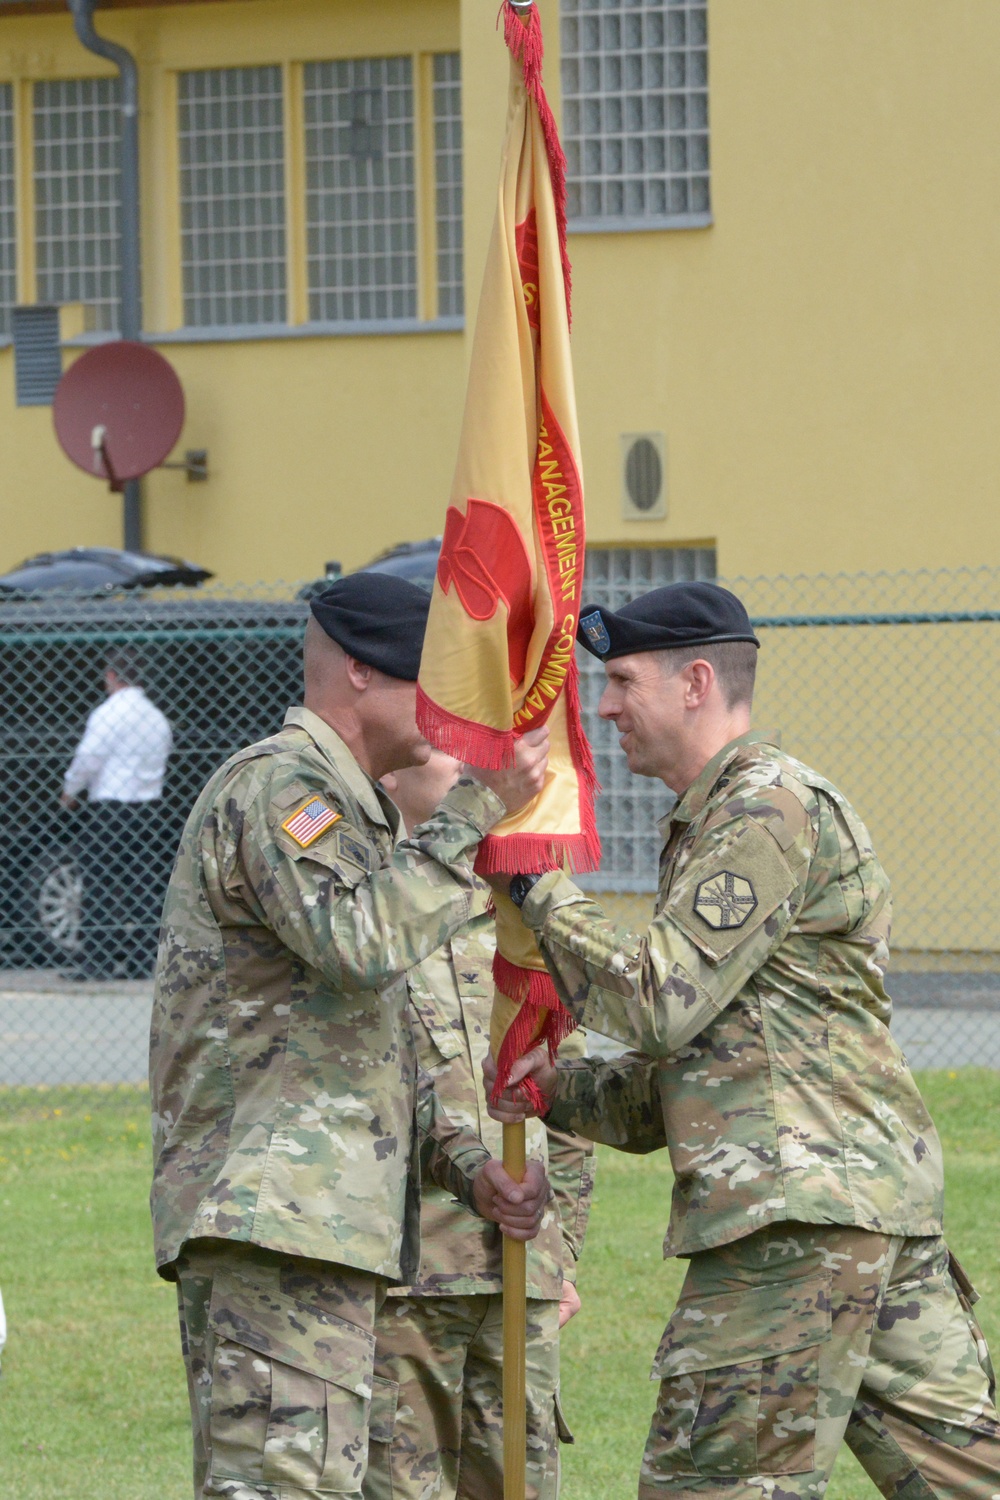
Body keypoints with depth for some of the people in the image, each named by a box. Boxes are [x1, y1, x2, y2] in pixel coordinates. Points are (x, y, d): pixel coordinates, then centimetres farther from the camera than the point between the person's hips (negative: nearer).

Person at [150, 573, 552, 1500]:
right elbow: (365, 940, -27)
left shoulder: (341, 804, 26)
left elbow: (373, 1051, 28)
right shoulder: (278, 786, -8)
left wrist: (468, 1168, 15)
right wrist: (477, 810, -20)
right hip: (277, 1213, -11)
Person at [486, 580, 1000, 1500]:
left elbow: (659, 1002, -16)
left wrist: (541, 890, -6)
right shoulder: (713, 825, 25)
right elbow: (680, 1075, 26)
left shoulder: (770, 810, -8)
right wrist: (564, 1090, 10)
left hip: (801, 1210, -10)